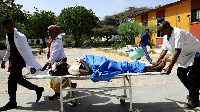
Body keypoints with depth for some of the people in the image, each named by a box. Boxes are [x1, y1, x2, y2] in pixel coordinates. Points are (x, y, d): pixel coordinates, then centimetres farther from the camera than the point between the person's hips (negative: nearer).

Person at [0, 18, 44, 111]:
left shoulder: (20, 37, -21)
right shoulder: (8, 36, 5)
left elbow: (26, 51, -27)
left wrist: (31, 65, -34)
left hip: (19, 61, -8)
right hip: (13, 61, 9)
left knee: (11, 80, -4)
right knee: (18, 79, 13)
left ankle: (12, 102, 13)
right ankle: (38, 89, 25)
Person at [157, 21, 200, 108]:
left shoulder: (178, 33, -30)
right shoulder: (166, 36, -2)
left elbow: (177, 52, -35)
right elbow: (164, 50, 3)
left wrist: (169, 67, -35)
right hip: (185, 57, 9)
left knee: (193, 77, -9)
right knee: (181, 73, 8)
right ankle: (193, 92, 25)